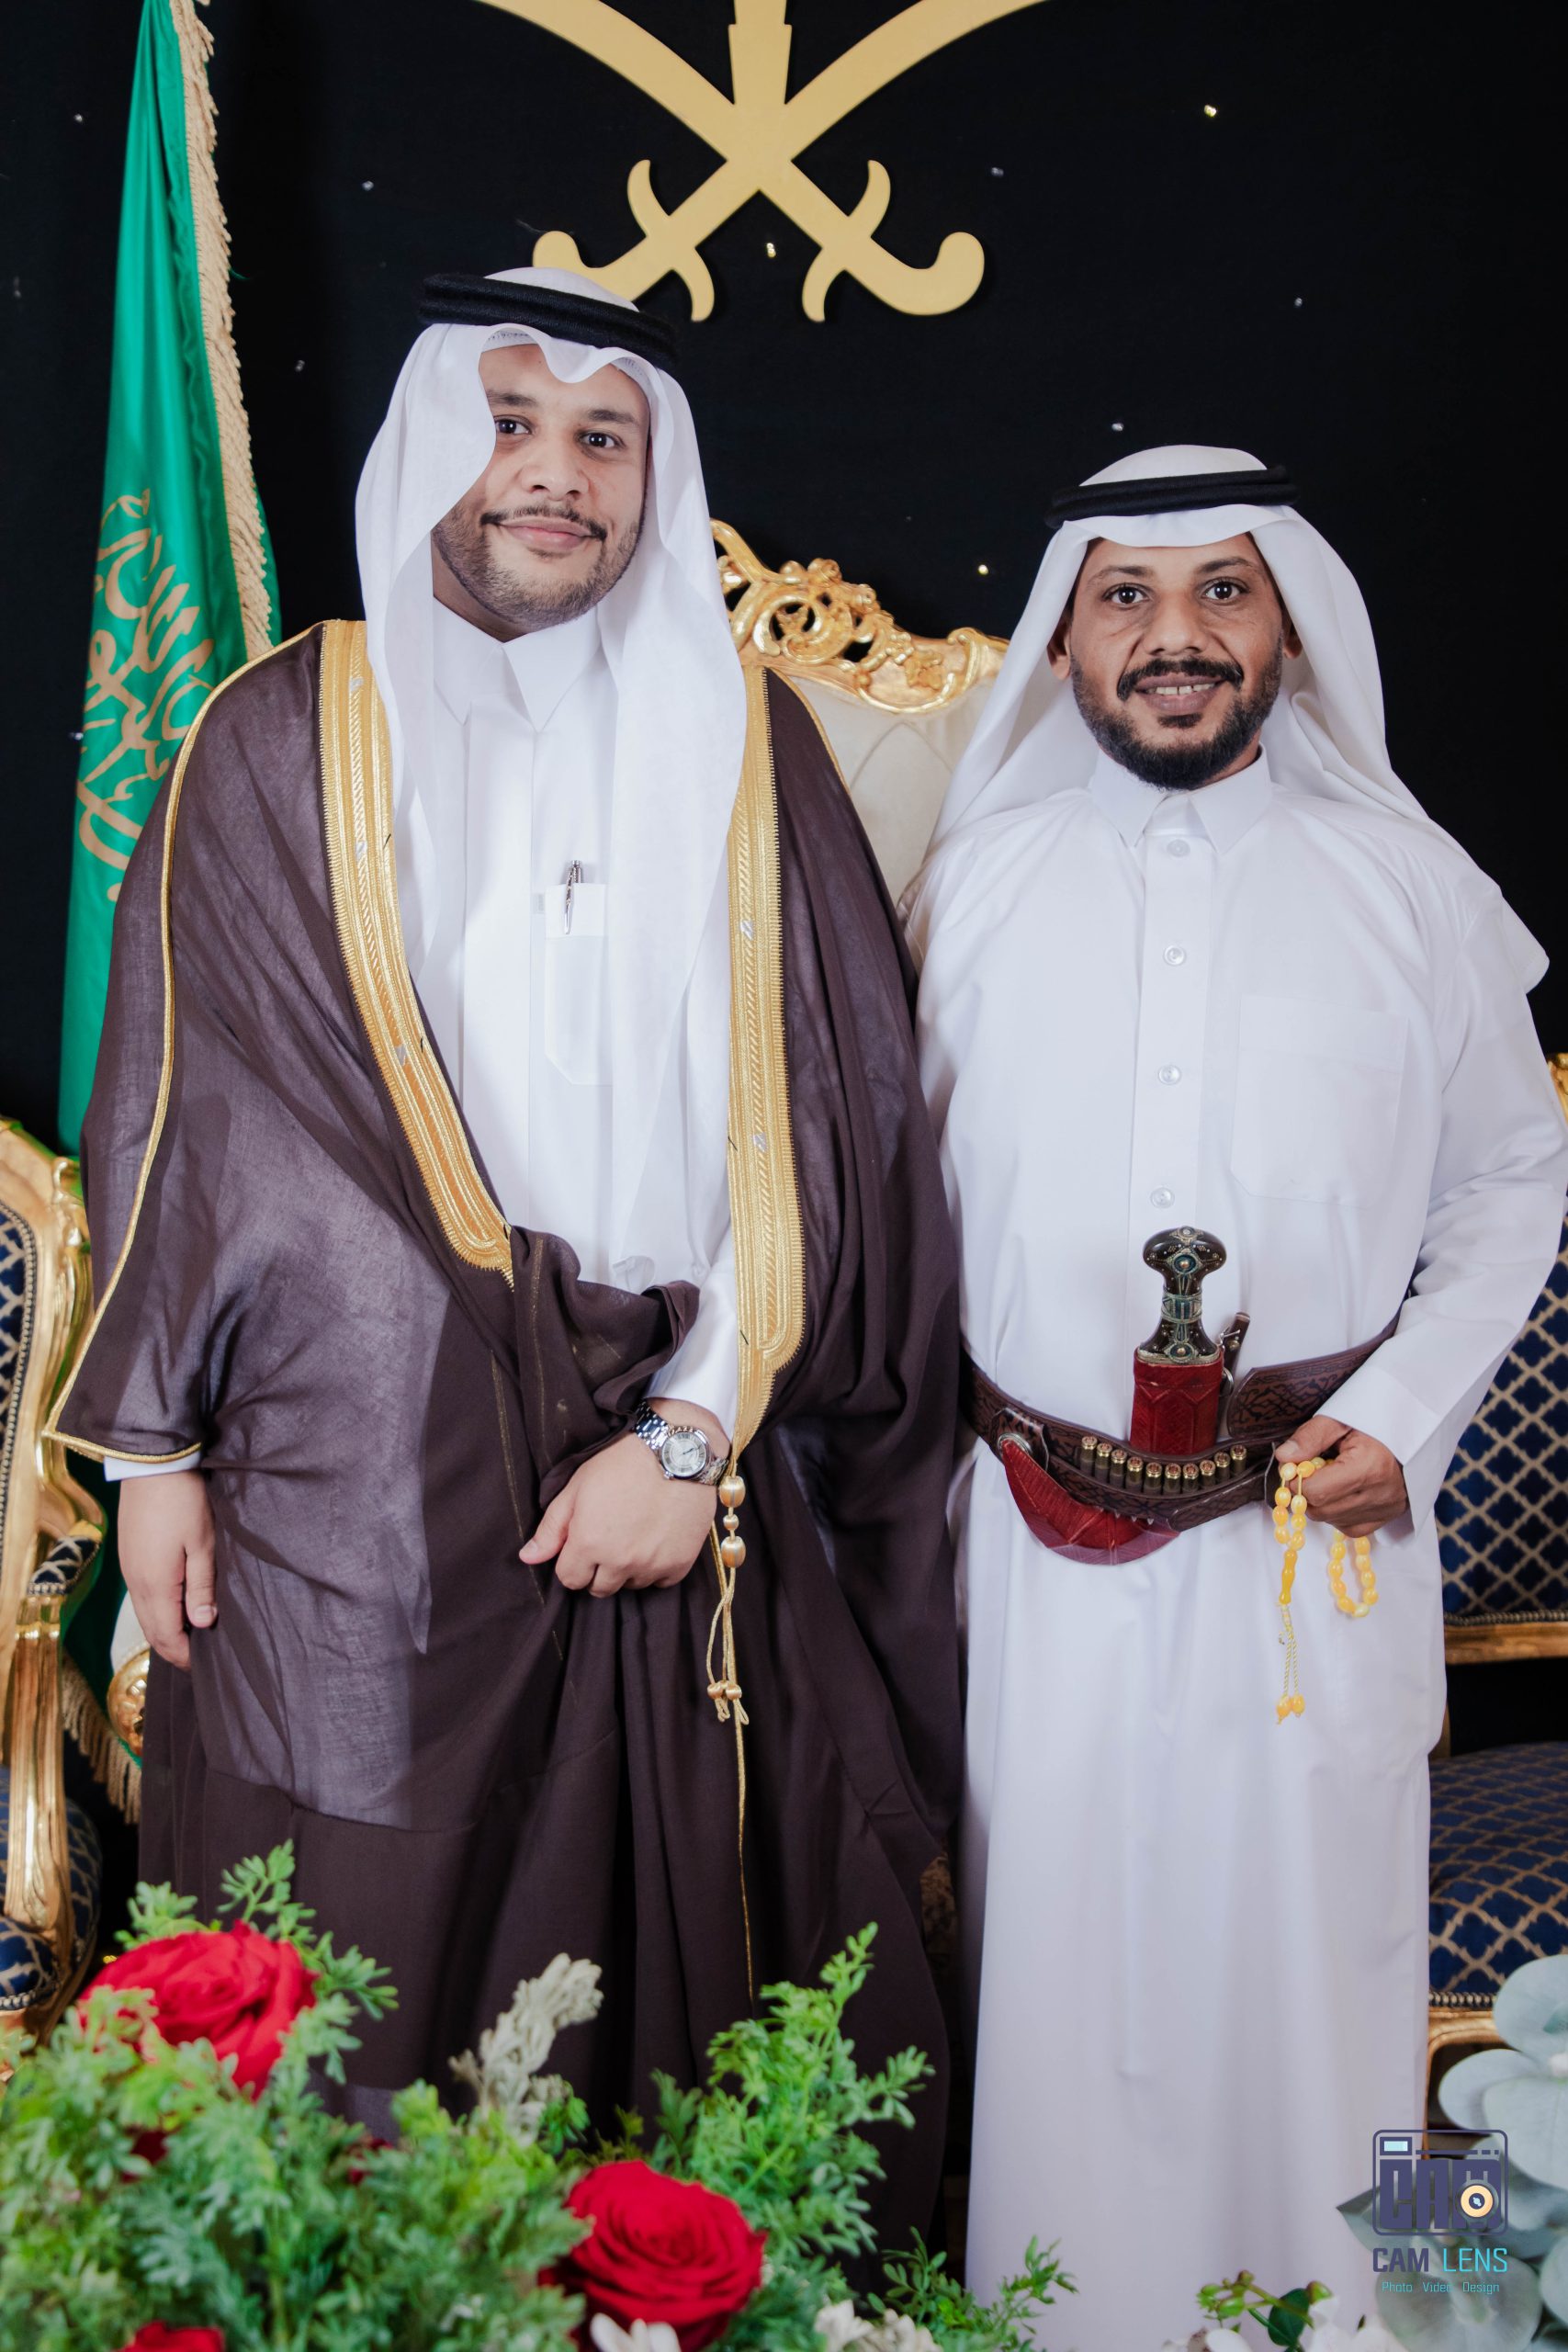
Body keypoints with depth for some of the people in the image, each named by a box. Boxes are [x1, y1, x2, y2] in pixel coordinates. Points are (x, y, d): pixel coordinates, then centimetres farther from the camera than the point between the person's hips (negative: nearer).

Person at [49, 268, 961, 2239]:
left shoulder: (741, 744, 6)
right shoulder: (290, 738, 5)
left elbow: (823, 1117, 1)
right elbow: (183, 1101, 5)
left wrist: (697, 1429, -7)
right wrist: (154, 1446, 2)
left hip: (673, 1485, 1)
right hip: (354, 1486, 0)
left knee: (674, 1964, 7)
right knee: (359, 1987, 6)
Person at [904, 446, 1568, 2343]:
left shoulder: (1408, 887, 1)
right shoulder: (978, 881, 3)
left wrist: (1409, 1411, -4)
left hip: (1316, 1531, 0)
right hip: (1044, 1541, 1)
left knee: (1300, 1952, 9)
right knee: (1058, 1961, 11)